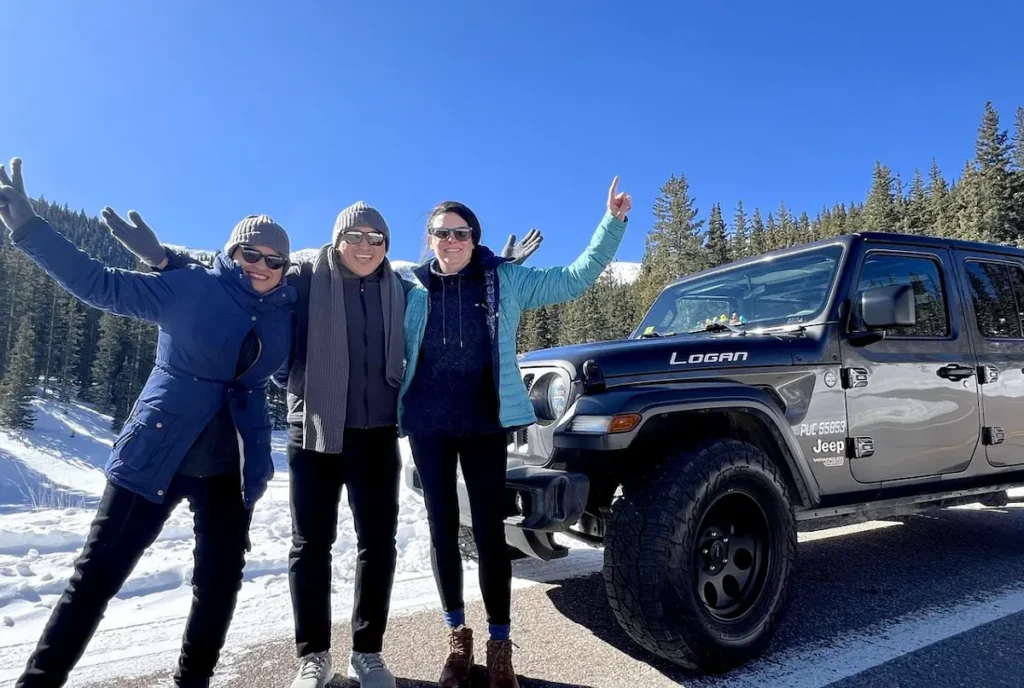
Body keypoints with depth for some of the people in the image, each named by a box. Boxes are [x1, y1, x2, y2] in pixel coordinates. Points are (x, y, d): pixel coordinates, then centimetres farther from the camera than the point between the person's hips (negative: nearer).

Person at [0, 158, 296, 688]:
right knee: (98, 572, 4)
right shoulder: (188, 289, -8)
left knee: (220, 580, 10)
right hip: (156, 454, -3)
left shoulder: (286, 312, 2)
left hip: (231, 467, 3)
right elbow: (98, 284, -8)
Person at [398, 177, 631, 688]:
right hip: (428, 425, 2)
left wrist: (613, 221, -3)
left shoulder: (506, 281, 1)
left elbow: (576, 278, 2)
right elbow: (396, 353, 17)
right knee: (442, 531, 10)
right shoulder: (413, 290, 4)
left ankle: (499, 646, 17)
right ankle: (457, 636, 28)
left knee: (490, 533, 1)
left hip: (484, 424, -1)